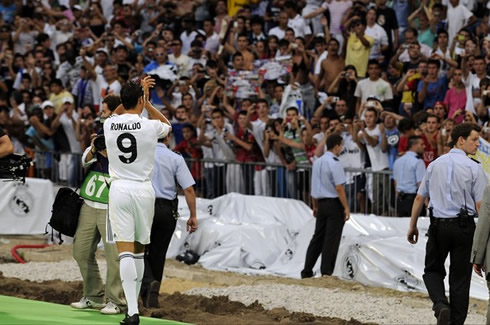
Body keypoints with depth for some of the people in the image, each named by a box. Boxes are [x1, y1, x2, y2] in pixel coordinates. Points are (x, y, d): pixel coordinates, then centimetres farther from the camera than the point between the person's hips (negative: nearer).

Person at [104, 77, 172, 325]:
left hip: (119, 190, 0)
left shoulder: (109, 124, 0)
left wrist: (136, 92, 32)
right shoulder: (150, 126, -5)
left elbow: (118, 112, 28)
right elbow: (167, 125, 21)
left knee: (126, 251, -6)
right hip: (143, 190, 0)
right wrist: (147, 102, 20)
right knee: (139, 250, 14)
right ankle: (134, 303, 23)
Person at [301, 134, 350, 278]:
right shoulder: (335, 163, -15)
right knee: (331, 240, -2)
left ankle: (307, 272, 13)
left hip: (322, 203, 8)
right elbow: (339, 187, -18)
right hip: (334, 204, -8)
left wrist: (315, 206, 21)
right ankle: (326, 273, -1)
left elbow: (314, 187, 14)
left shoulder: (318, 162, 10)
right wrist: (346, 208, -15)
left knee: (318, 238, 13)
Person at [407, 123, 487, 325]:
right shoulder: (474, 168, -7)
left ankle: (440, 303, -9)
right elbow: (480, 204, -11)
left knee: (433, 270, 17)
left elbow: (420, 197, 8)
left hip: (438, 225, 2)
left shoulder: (435, 164, 5)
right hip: (464, 226, -2)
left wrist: (413, 226, 17)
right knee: (460, 276, 8)